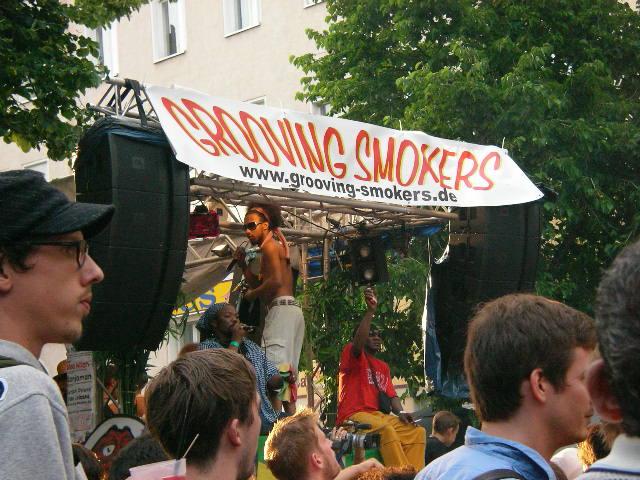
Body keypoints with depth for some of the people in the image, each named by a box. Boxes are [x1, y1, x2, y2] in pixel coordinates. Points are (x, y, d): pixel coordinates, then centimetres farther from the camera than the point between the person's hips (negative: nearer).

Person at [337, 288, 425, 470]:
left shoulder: (383, 367, 24)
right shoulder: (351, 355, 4)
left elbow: (391, 395, 15)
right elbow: (357, 343, -20)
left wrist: (401, 412, -7)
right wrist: (370, 311, -28)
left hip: (377, 415, 7)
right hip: (353, 416, -7)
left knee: (417, 432, -13)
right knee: (387, 429, -35)